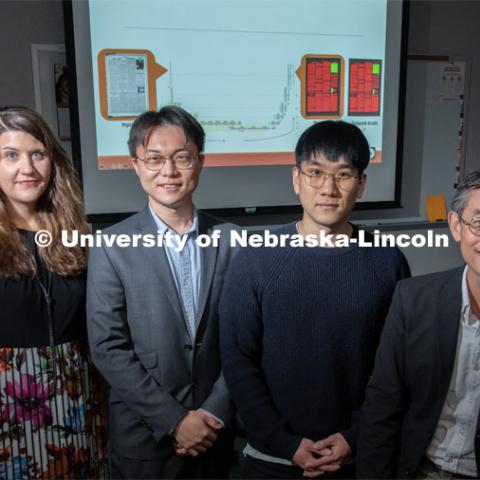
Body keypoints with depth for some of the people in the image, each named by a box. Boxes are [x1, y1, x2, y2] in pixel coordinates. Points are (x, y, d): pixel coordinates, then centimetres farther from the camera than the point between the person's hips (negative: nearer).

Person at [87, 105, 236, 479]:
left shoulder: (230, 240, -3)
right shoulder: (112, 248, -9)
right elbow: (108, 348, -11)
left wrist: (214, 413, -8)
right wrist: (173, 420, -12)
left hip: (216, 432, 2)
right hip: (143, 437, -1)